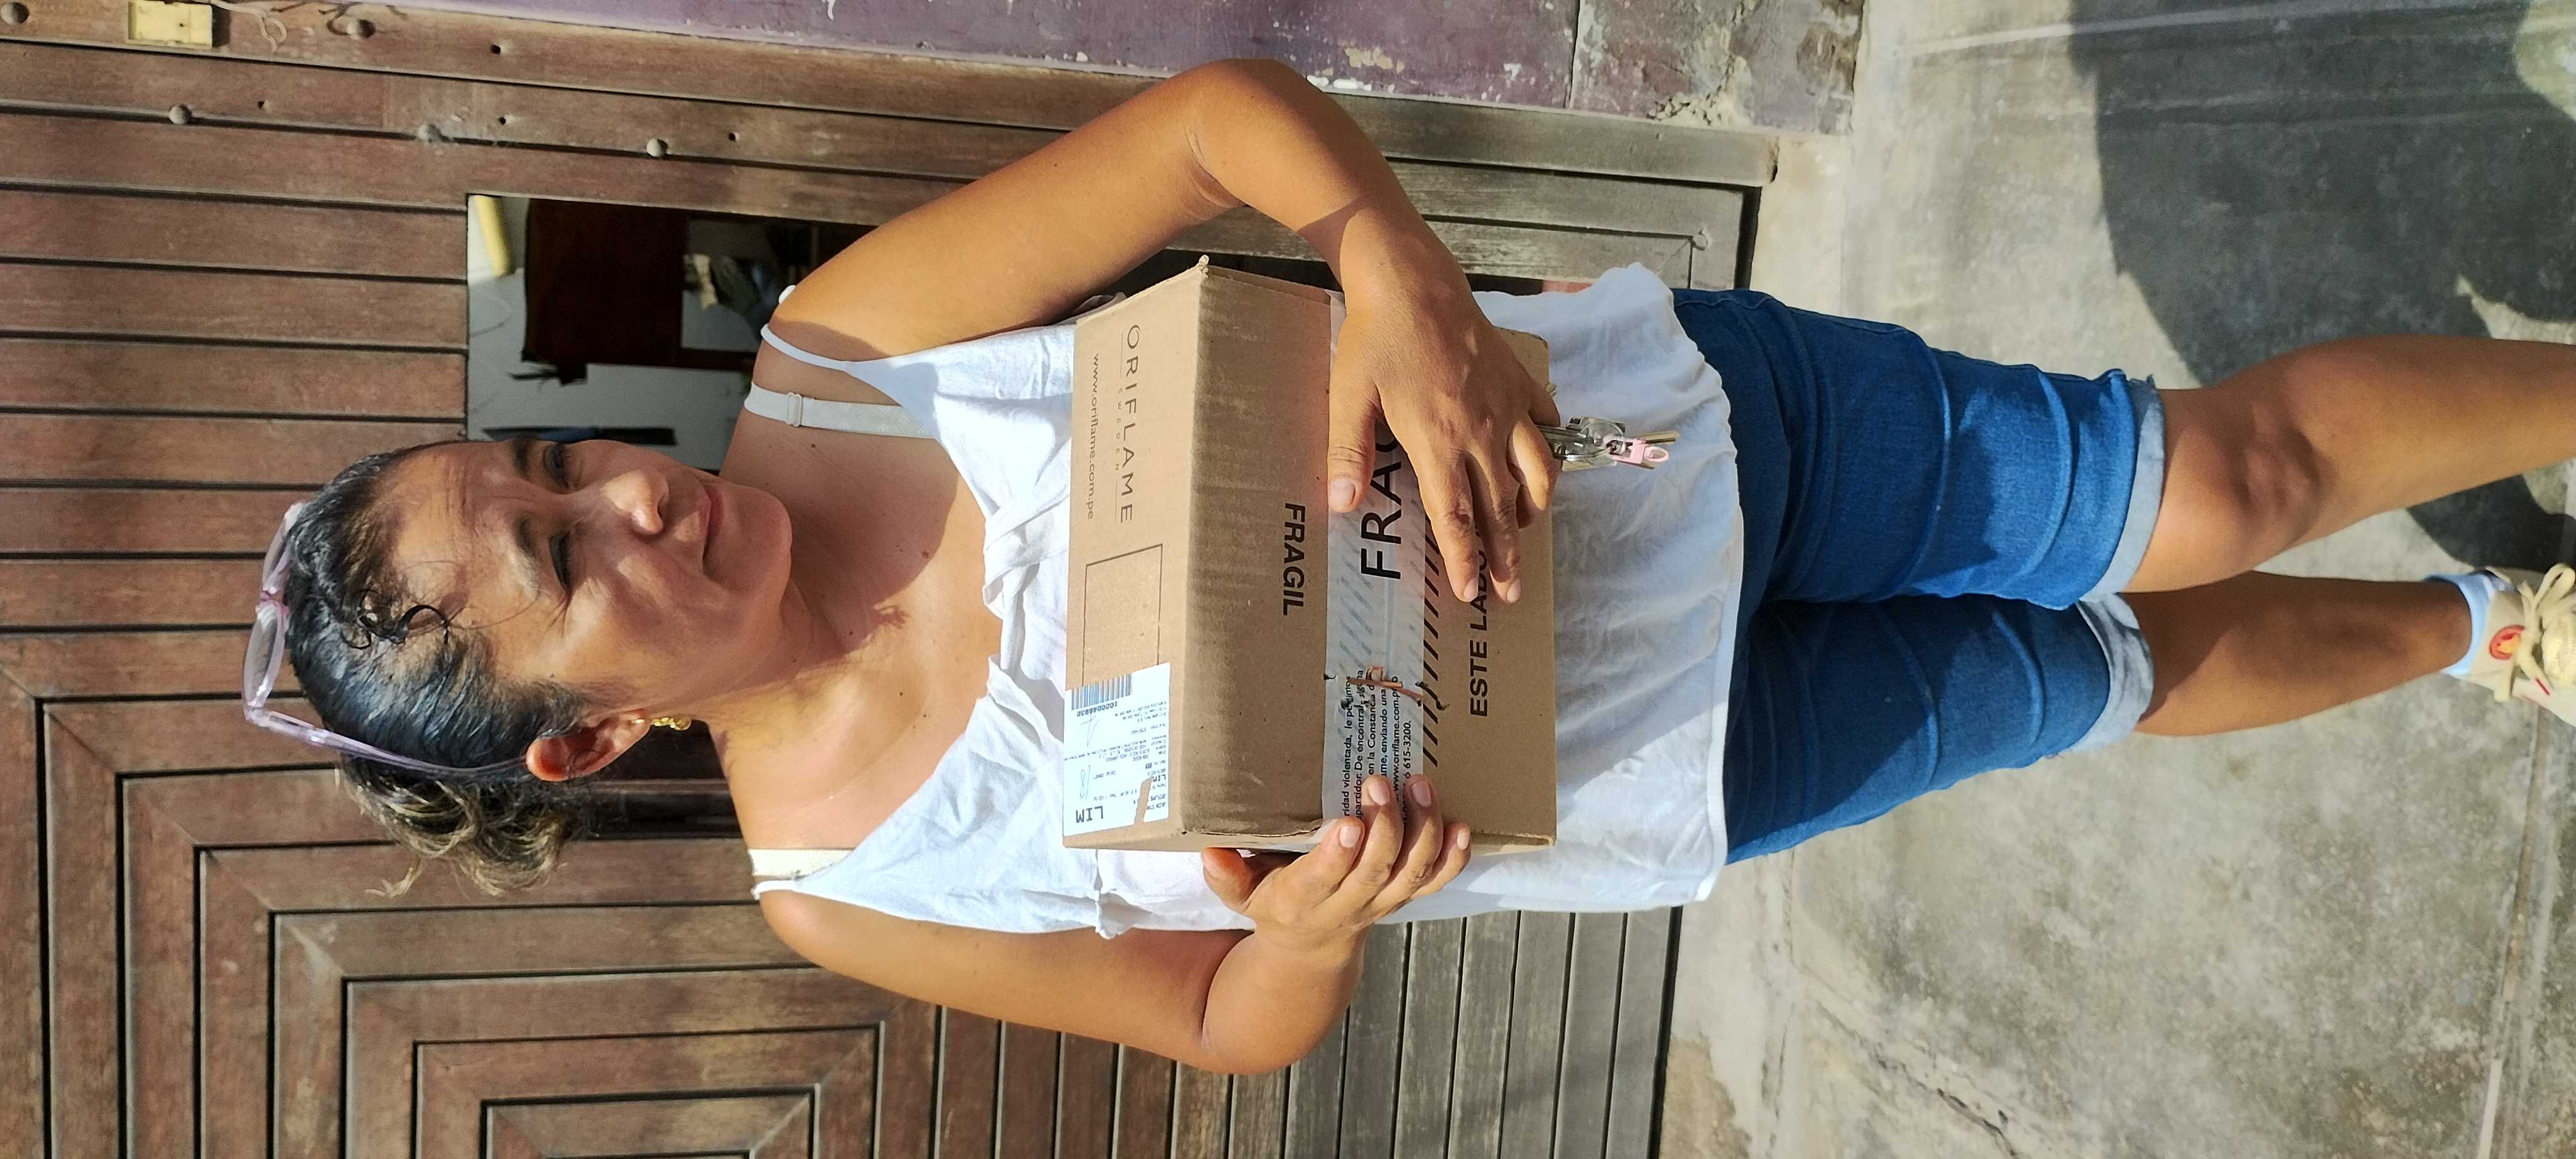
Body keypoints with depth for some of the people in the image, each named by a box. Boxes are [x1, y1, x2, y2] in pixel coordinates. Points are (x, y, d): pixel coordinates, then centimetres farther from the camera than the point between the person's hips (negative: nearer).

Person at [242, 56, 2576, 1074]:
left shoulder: (833, 349, -13)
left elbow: (1218, 113, -14)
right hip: (1659, 772, 0)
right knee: (2151, 669, 13)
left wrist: (1403, 276, -33)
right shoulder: (843, 882, -11)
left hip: (1667, 411, 1)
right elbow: (1237, 1019, -3)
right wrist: (1312, 912, -26)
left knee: (2224, 479, 2)